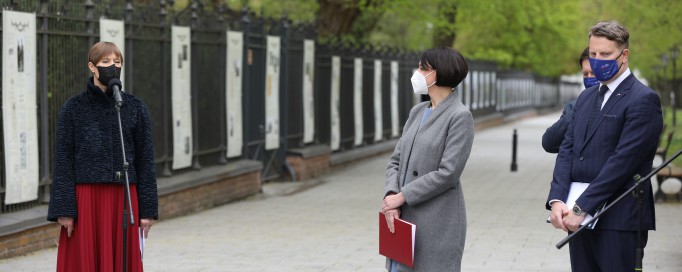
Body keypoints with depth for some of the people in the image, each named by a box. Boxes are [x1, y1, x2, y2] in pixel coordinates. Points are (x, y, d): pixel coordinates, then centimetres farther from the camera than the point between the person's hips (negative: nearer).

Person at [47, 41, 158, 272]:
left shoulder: (136, 108, 5)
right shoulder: (73, 109, 1)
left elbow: (145, 161, 6)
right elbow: (63, 162, -1)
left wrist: (147, 209, 1)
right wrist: (64, 209, -8)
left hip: (123, 199, 1)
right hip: (85, 199, -1)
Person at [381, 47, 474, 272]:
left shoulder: (460, 116, -9)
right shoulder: (417, 112, 14)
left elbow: (448, 173, -16)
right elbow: (396, 160, 13)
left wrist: (401, 197, -13)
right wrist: (391, 195, -6)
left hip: (437, 225, -7)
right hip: (405, 219, 7)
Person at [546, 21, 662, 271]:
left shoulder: (643, 100, -7)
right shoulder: (586, 97, 18)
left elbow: (623, 160, -15)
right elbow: (567, 150, 10)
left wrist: (582, 207, -17)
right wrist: (557, 200, -6)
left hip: (619, 220, -7)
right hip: (579, 214, 7)